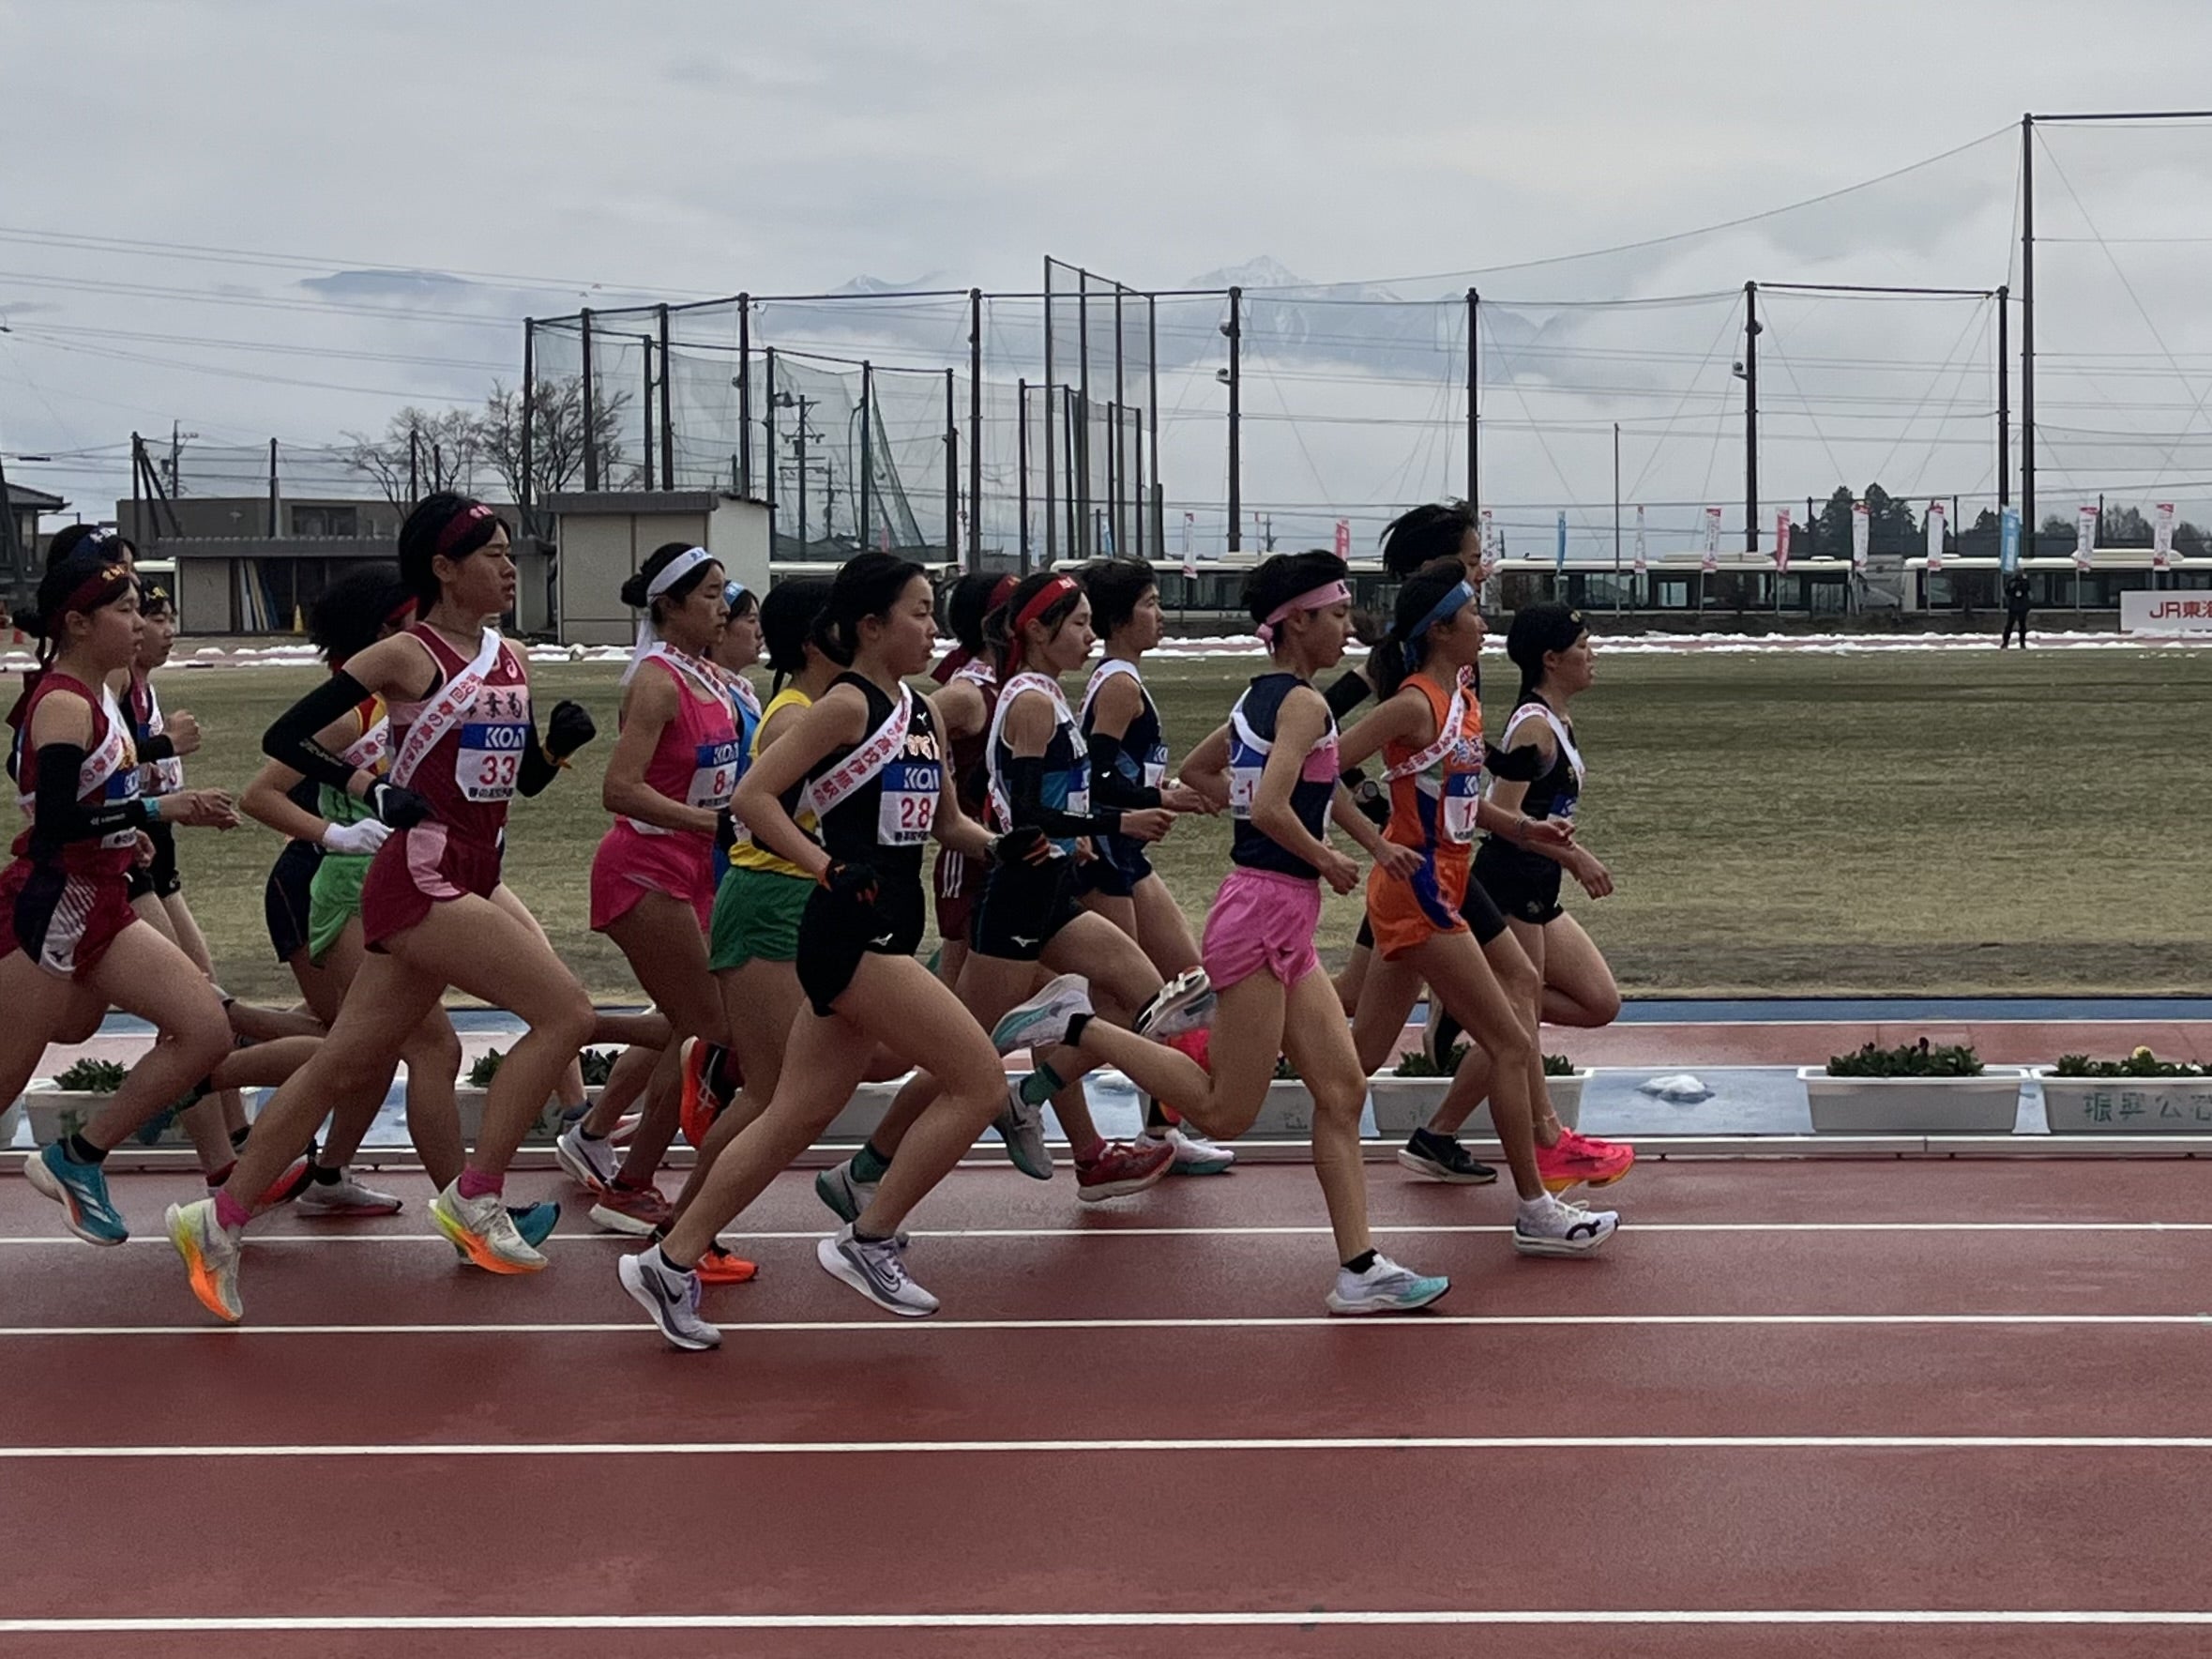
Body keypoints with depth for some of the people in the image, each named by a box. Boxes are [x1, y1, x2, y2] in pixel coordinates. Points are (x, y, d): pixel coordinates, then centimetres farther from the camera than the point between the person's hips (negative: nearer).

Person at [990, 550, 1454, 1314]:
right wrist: (1326, 860, -9)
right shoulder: (1304, 703, -14)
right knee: (1225, 1114, -6)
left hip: (1284, 924, 10)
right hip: (1265, 913, -10)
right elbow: (1270, 808, -26)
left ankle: (1360, 1270, 5)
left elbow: (1196, 770, 27)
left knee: (1342, 1090, 6)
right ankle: (1078, 1026, 0)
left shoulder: (1260, 698, 13)